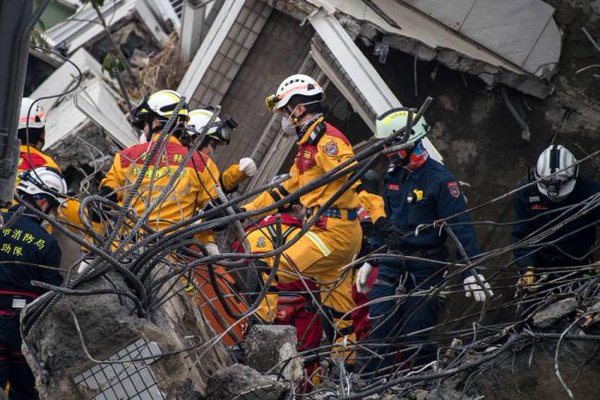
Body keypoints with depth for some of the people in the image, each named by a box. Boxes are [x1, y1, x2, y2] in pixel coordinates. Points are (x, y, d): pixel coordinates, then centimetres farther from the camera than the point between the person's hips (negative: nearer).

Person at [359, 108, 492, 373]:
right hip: (391, 264, 6)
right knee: (379, 332, 1)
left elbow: (460, 226, -16)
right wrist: (369, 260, 22)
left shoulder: (439, 179, -13)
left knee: (413, 336, -5)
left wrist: (471, 270, -22)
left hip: (425, 269, -6)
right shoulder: (393, 176, 10)